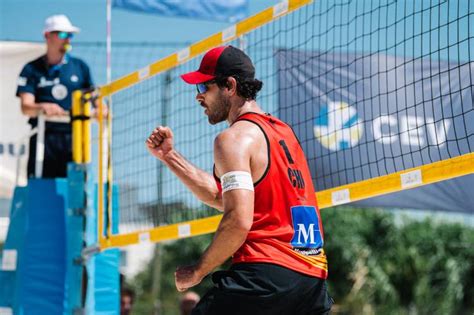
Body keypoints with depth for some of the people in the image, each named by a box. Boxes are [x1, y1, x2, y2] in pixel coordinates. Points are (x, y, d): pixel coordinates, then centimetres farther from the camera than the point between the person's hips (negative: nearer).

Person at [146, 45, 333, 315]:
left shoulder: (236, 138, -6)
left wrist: (197, 272, -8)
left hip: (267, 271, -9)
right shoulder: (281, 131, 21)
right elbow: (225, 197, 28)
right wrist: (169, 156, 26)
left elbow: (238, 220, -19)